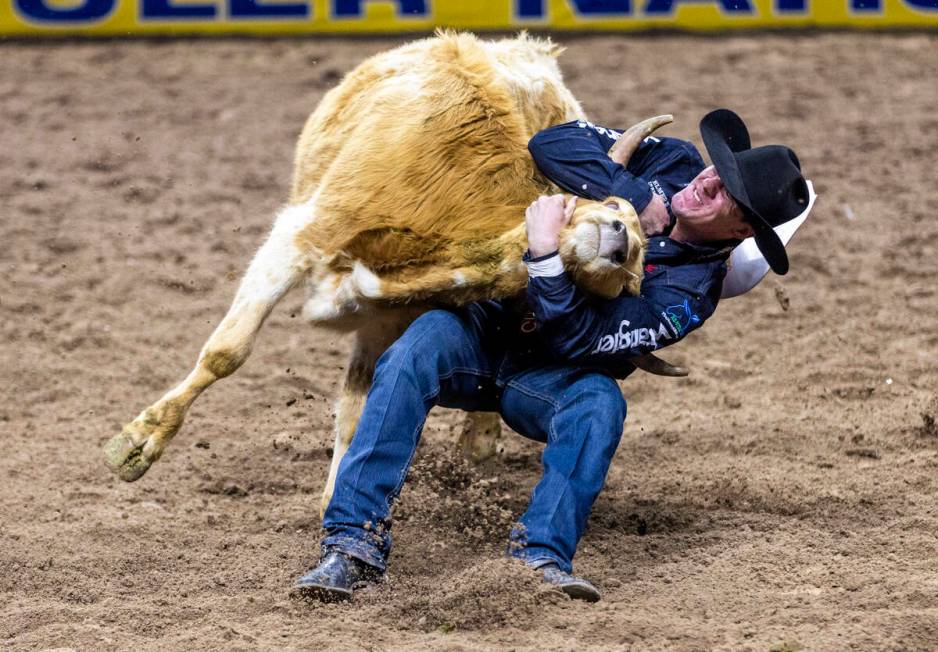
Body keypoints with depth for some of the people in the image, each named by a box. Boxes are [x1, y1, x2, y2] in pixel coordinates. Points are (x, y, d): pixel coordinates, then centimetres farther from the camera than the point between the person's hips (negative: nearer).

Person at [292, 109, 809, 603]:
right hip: (480, 328, 3)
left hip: (544, 379, -2)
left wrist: (546, 257, -33)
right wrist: (642, 199, -20)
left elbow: (574, 340, -24)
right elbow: (555, 144, -15)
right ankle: (355, 542, -37)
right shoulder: (674, 165, -4)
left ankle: (542, 556, -44)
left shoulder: (690, 293, -16)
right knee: (427, 339, -29)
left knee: (600, 400, -34)